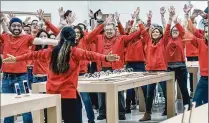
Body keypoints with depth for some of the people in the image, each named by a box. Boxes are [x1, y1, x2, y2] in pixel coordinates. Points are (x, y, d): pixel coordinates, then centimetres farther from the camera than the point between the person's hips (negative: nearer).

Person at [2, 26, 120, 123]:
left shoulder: (51, 51, 9)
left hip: (52, 93, 5)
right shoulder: (75, 52, -5)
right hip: (69, 94, -5)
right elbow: (89, 55, -22)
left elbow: (34, 54, 21)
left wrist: (15, 59, 33)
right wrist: (106, 57, -36)